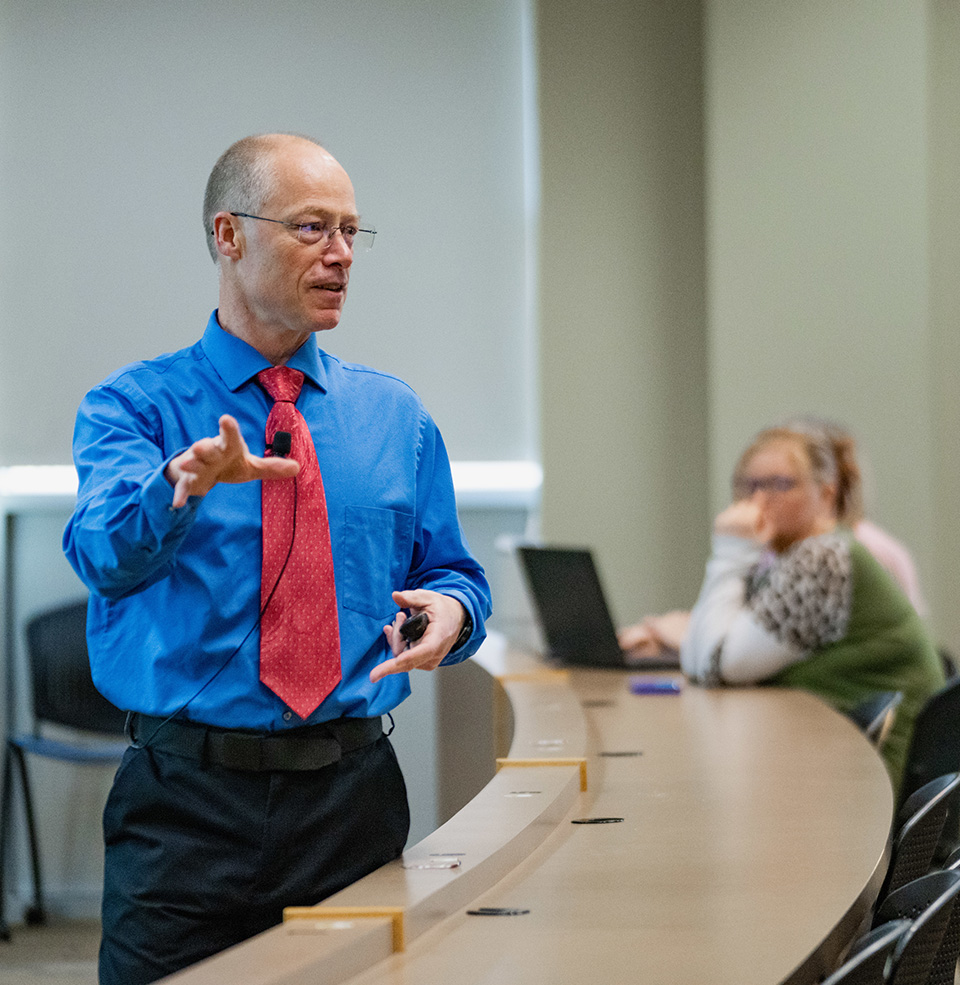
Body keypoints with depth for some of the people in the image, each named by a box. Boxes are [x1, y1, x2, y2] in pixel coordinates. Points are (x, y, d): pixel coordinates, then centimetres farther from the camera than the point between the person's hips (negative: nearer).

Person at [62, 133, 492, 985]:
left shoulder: (395, 417, 12)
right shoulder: (135, 405, 0)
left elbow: (454, 575, 15)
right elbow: (106, 550, -20)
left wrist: (449, 610, -10)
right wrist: (185, 482, -41)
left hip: (353, 792, 3)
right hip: (187, 800, -3)